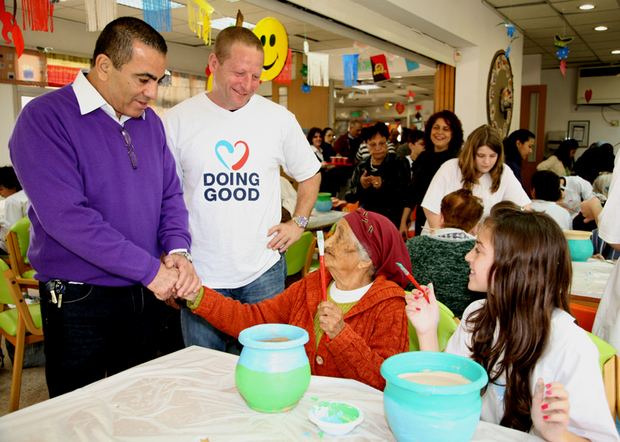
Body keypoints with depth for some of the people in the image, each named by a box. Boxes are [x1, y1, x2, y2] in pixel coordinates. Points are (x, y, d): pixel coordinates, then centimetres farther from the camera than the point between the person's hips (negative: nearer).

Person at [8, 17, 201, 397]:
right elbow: (65, 216, -24)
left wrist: (179, 250, -11)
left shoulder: (150, 122, 7)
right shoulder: (45, 118, -14)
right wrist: (150, 270, -23)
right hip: (79, 303, -5)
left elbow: (170, 194, 9)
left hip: (144, 295, 6)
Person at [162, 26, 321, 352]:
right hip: (200, 275, 0)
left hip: (264, 273, 1)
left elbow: (310, 174, 17)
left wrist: (298, 222, 4)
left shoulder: (279, 119, 3)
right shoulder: (177, 120, -1)